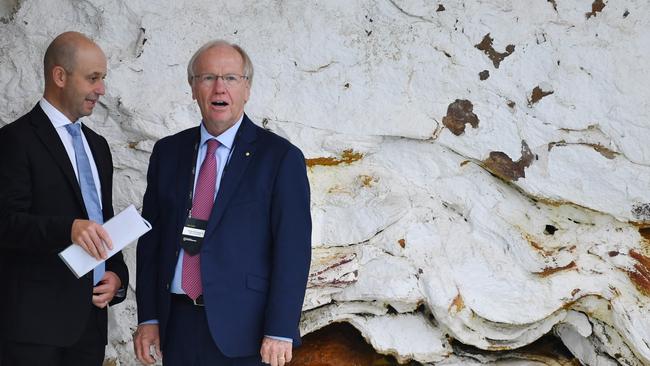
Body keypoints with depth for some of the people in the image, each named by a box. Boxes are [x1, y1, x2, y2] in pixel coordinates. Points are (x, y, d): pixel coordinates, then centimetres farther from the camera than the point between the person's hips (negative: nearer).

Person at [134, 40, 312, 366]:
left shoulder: (281, 157, -3)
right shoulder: (168, 152, 10)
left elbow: (292, 249, -8)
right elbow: (151, 238, 10)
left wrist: (280, 332, -13)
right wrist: (148, 317, 4)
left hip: (243, 330, -4)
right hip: (177, 326, 4)